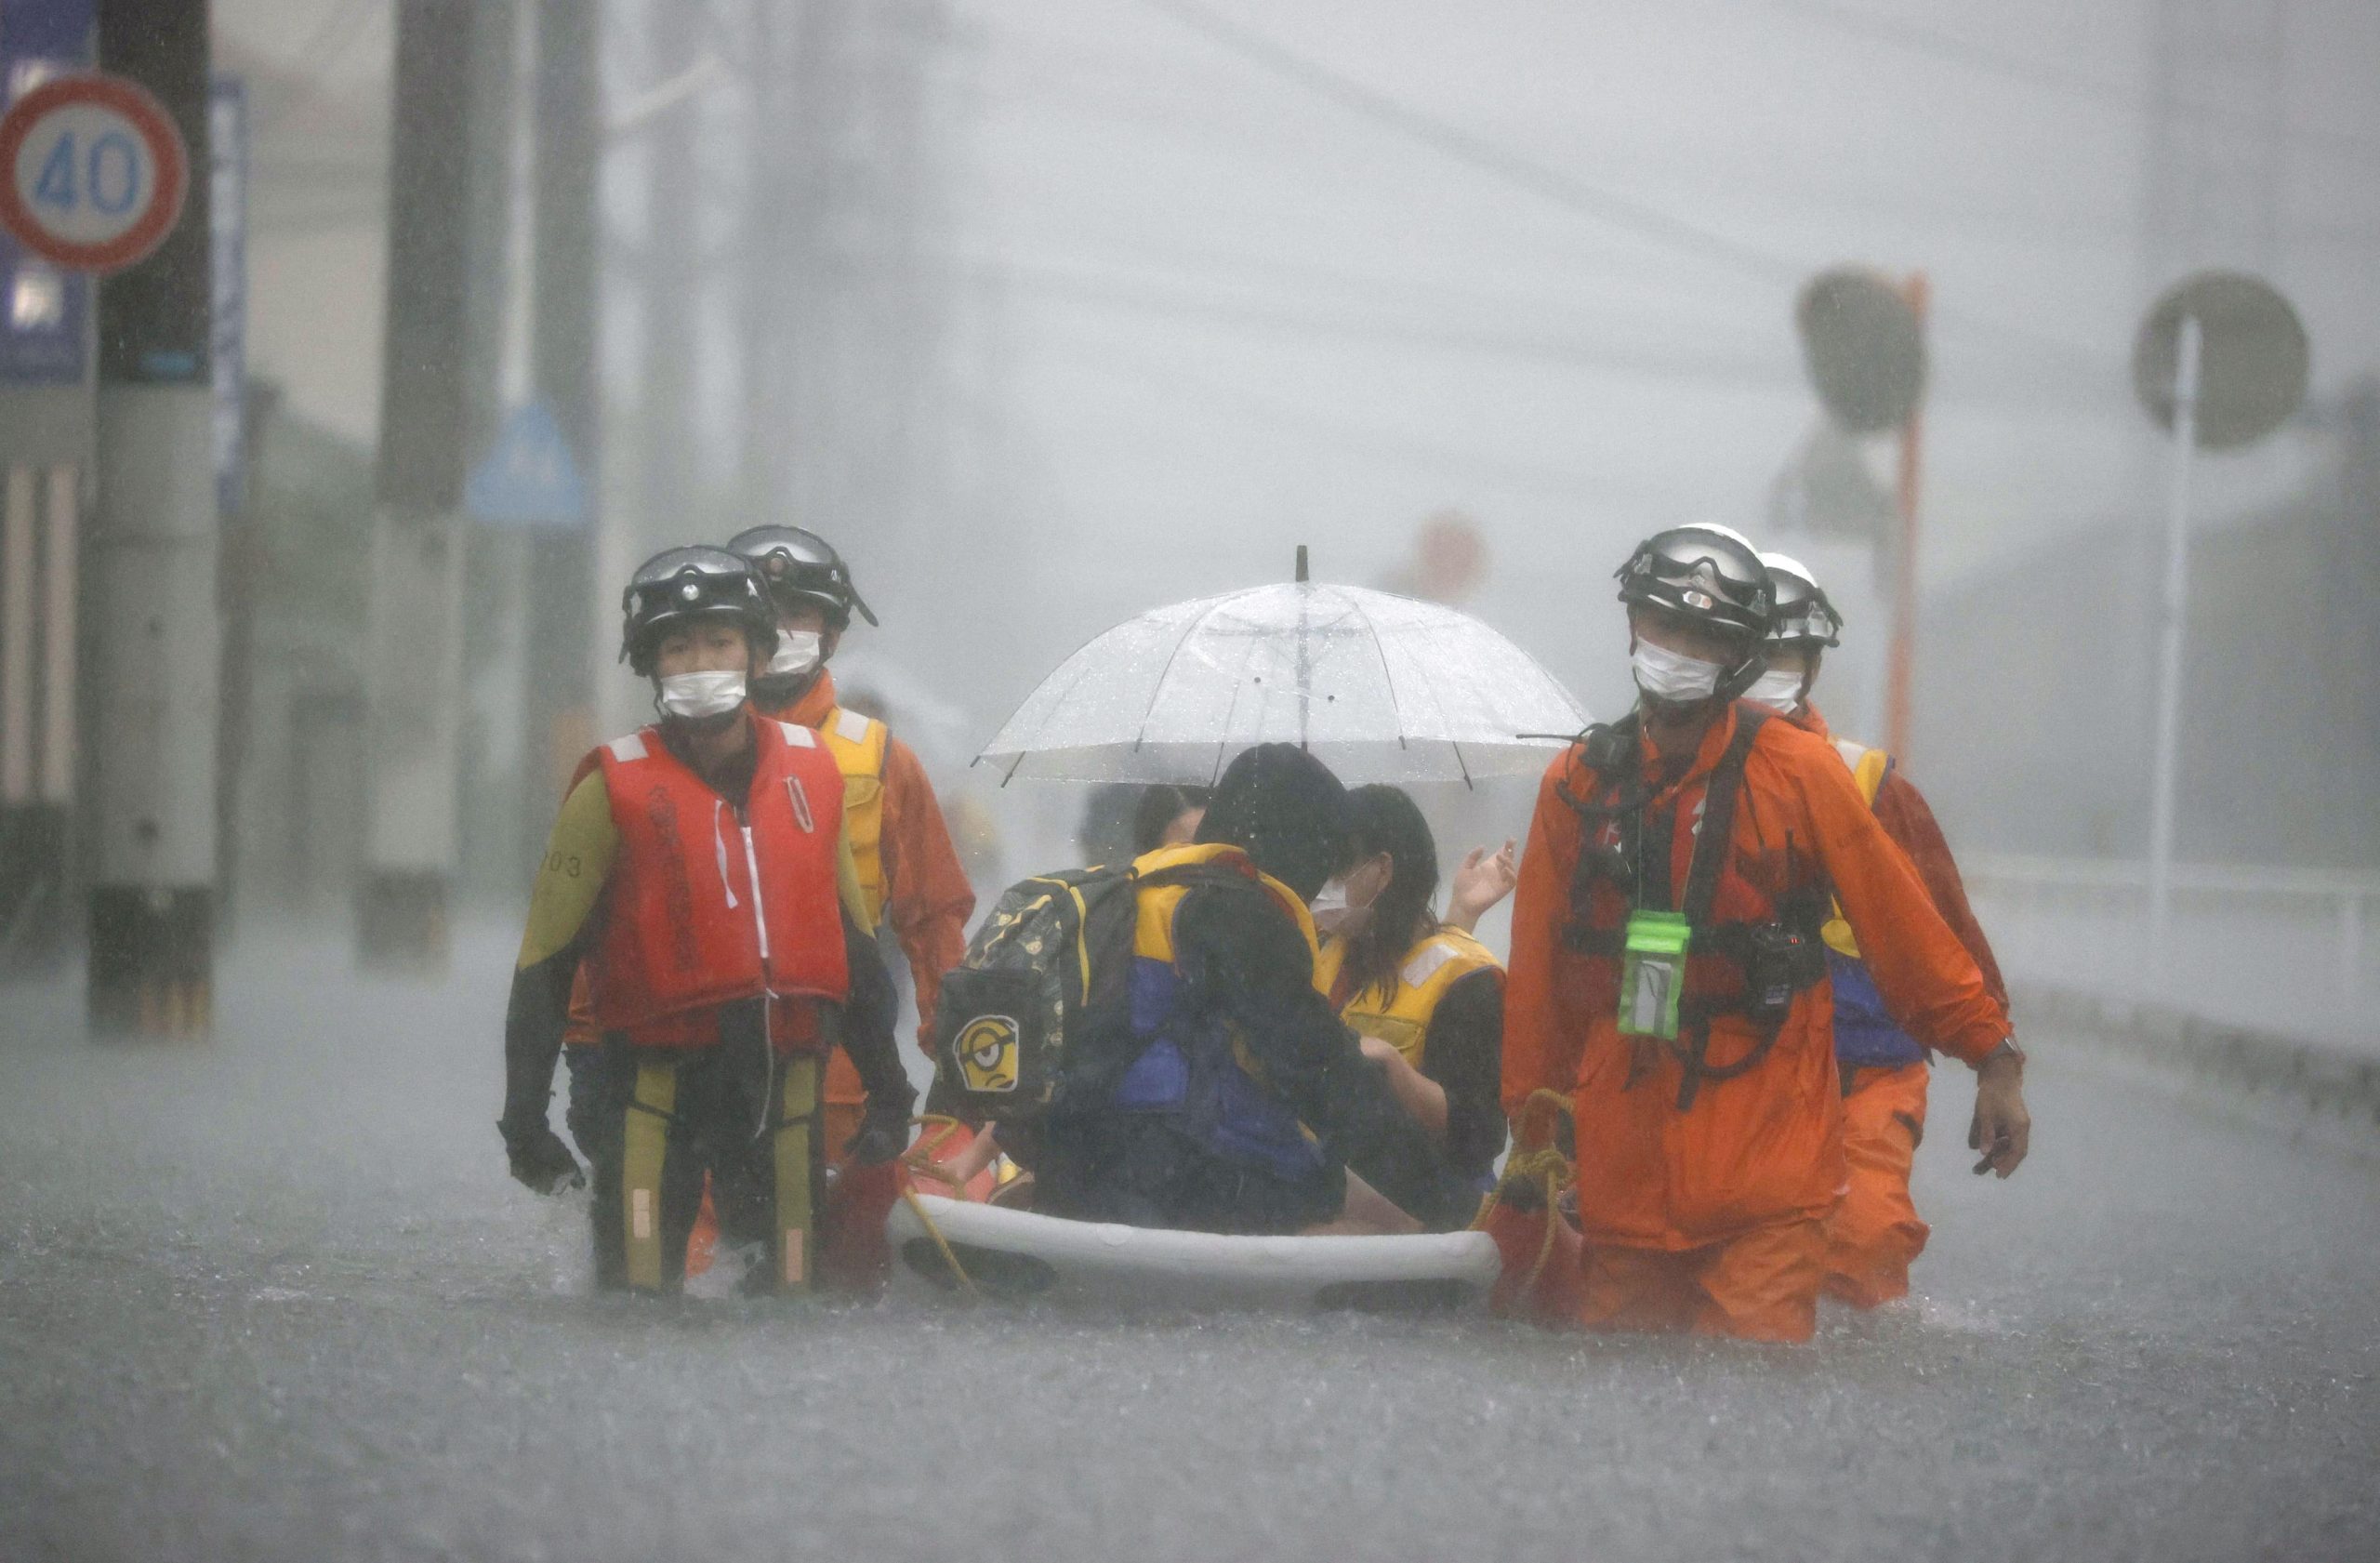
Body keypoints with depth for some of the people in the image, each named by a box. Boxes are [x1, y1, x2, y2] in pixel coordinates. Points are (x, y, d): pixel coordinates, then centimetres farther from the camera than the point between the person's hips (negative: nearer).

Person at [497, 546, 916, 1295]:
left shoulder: (812, 772, 9)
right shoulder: (615, 789, -3)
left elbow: (854, 946, 18)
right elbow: (544, 965, -1)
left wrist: (887, 1092, 17)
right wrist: (524, 1119, -5)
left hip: (785, 1084, 4)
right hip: (655, 1083, -4)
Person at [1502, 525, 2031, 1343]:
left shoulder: (1797, 771, -1)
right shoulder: (1579, 784, 8)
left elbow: (1905, 929, 2)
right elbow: (1540, 971, 13)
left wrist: (1992, 1057, 1)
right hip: (1624, 1167, 3)